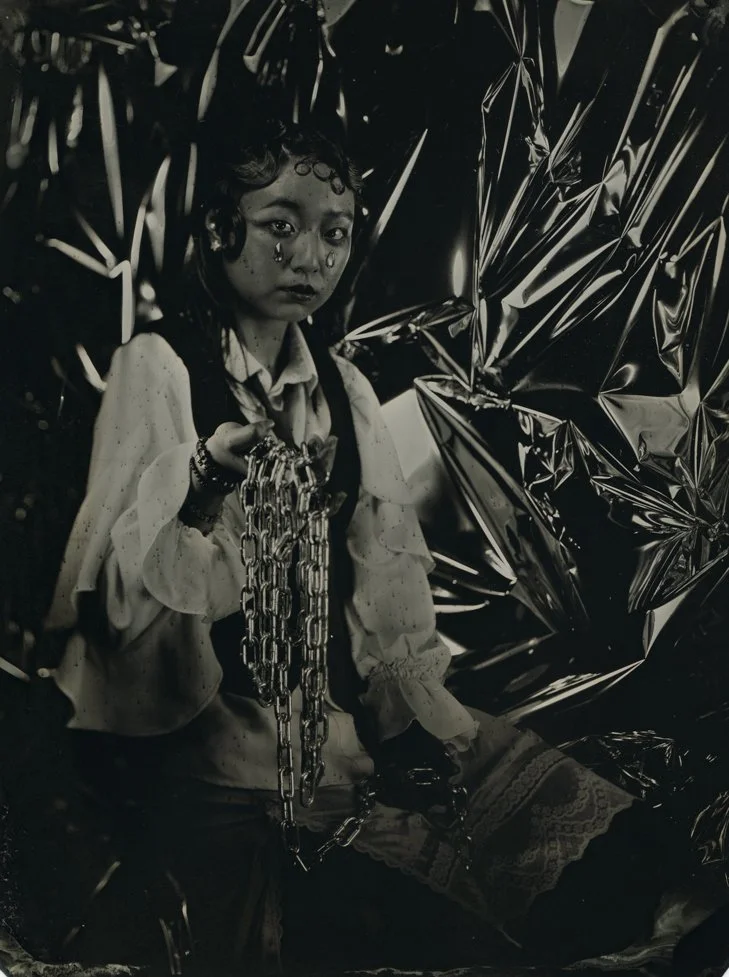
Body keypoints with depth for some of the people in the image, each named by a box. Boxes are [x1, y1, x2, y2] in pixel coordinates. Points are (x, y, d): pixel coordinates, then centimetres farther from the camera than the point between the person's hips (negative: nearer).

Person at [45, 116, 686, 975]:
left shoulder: (343, 387, 12)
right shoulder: (157, 366, -3)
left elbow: (387, 567, 6)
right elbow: (114, 573, -10)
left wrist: (421, 709, -6)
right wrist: (198, 477, -27)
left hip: (345, 701, 5)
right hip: (212, 710, -5)